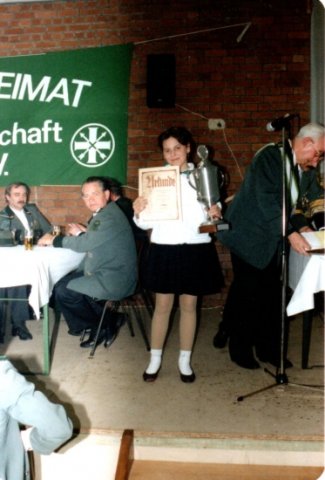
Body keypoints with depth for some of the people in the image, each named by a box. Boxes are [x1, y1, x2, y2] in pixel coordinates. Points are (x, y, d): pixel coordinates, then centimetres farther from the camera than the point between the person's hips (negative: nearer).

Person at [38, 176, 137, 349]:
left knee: (64, 293, -11)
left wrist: (54, 240, -13)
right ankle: (100, 318, 14)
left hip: (113, 280, -10)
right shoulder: (101, 213, 10)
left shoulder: (111, 217, -21)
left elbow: (86, 243, -25)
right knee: (61, 284, 8)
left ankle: (103, 325, 6)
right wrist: (81, 232, -3)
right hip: (100, 272, 10)